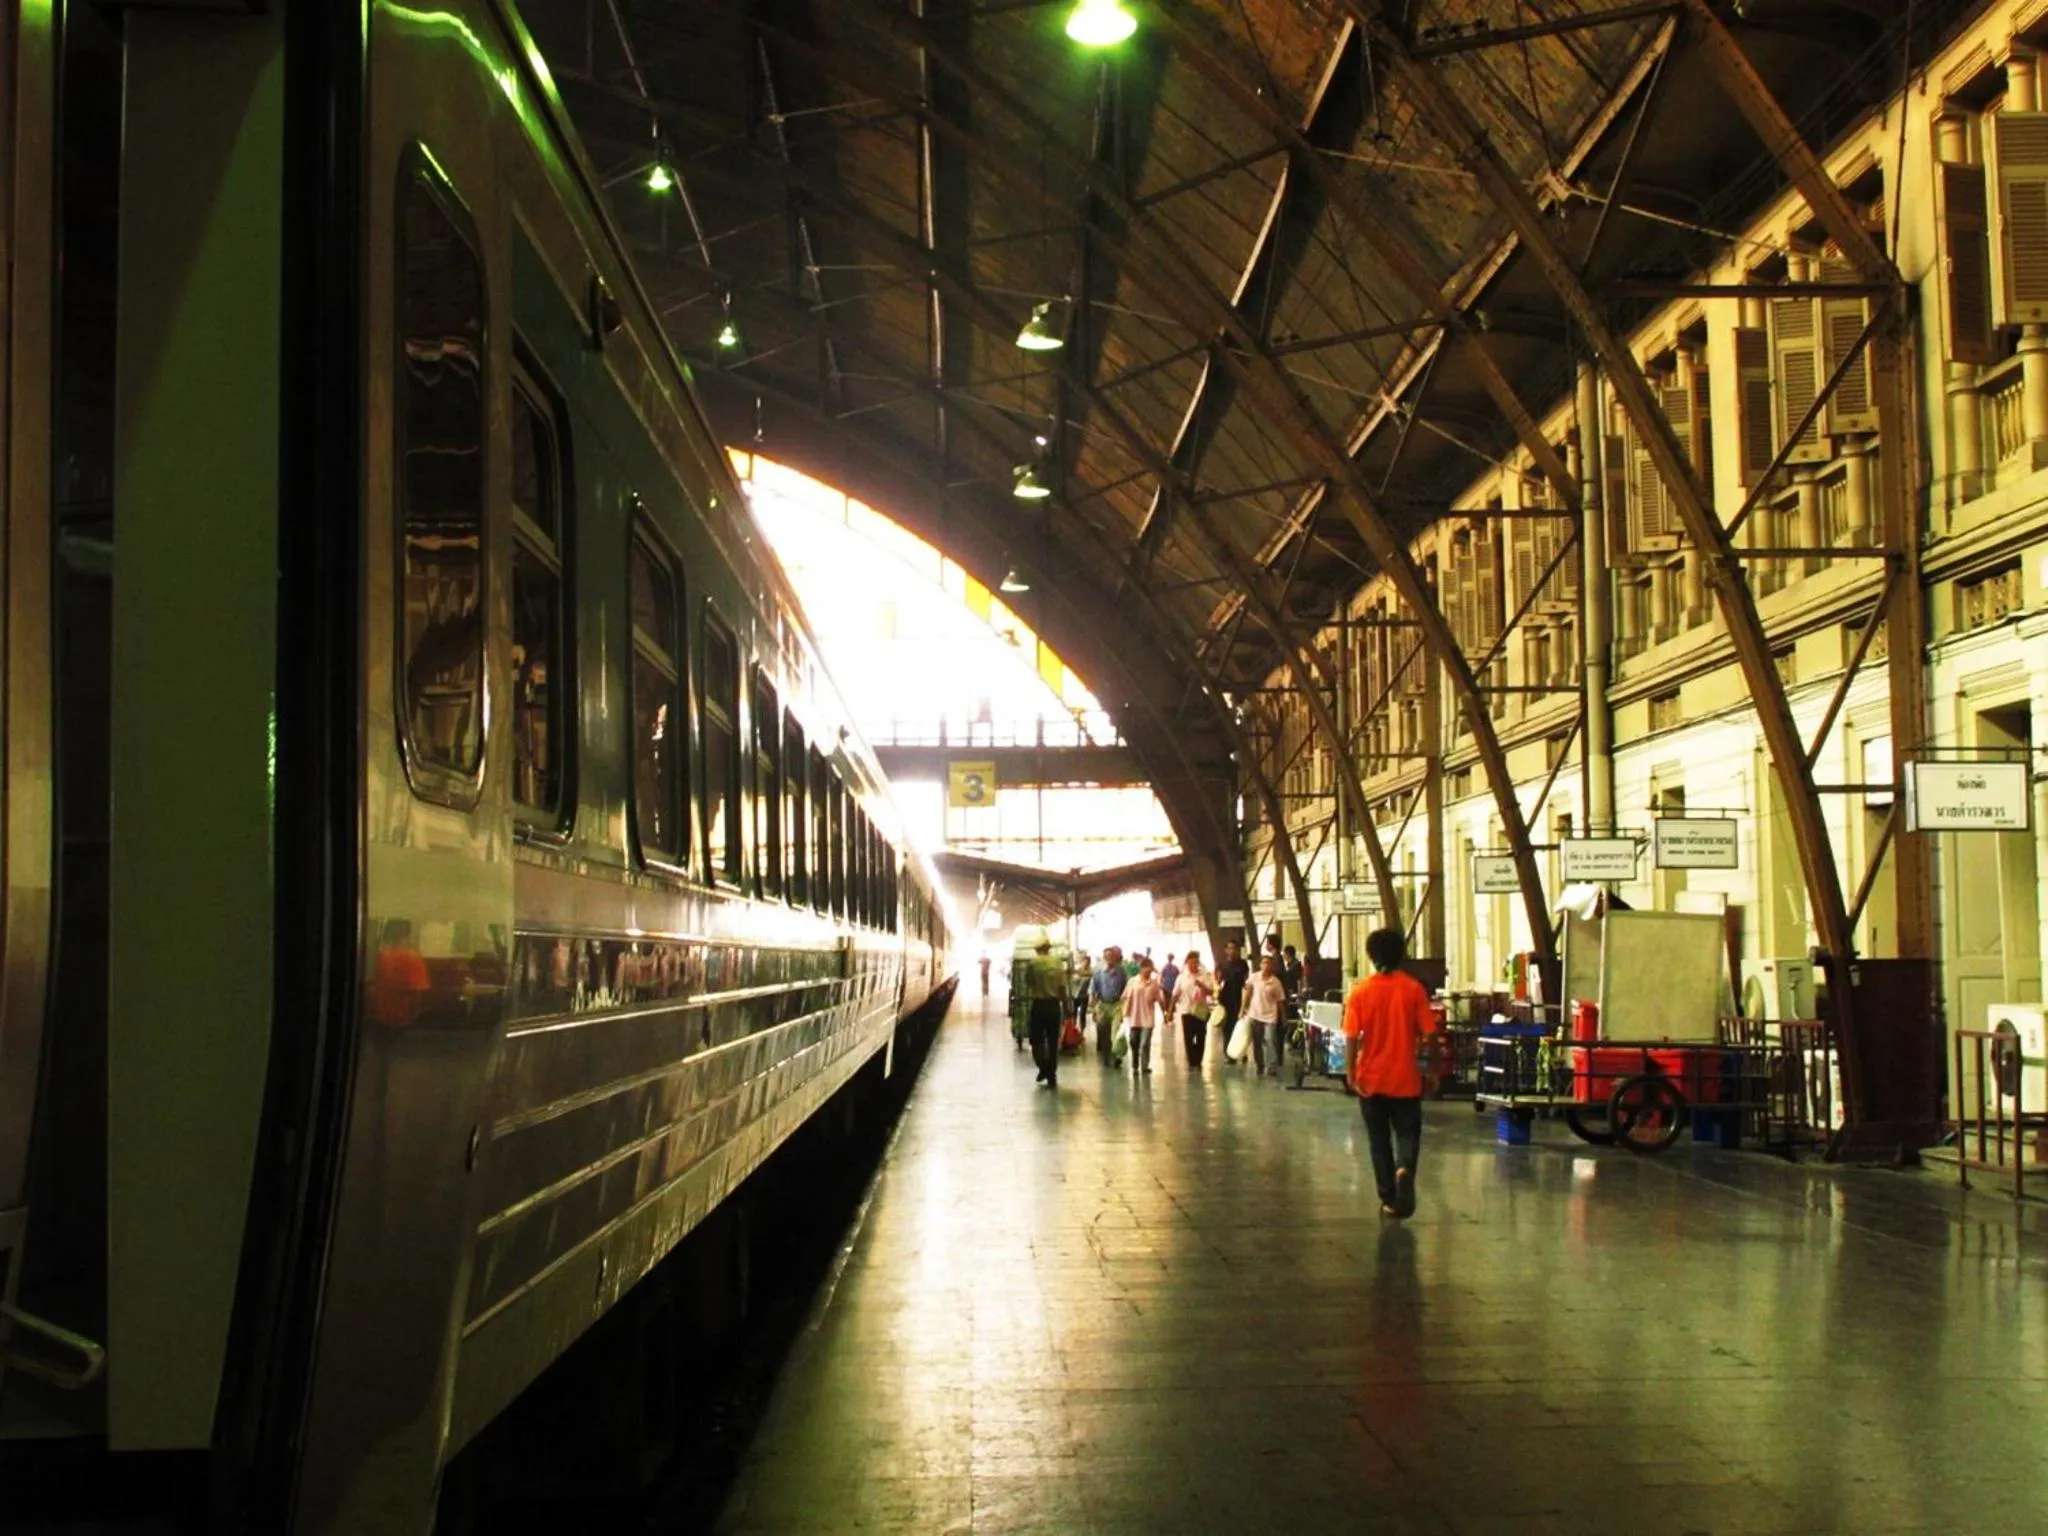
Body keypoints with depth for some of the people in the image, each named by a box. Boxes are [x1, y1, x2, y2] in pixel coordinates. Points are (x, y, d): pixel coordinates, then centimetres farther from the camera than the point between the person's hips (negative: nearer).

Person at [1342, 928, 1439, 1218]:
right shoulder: (1413, 989, -5)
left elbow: (1351, 1036, -9)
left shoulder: (1360, 991, -6)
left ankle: (1389, 1198, 14)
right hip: (1405, 1077, 0)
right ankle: (1404, 1169, -21)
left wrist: (1350, 1071, -2)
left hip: (1371, 1078, 0)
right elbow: (1428, 1034, -4)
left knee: (1379, 1140, 12)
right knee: (1407, 1133, 10)